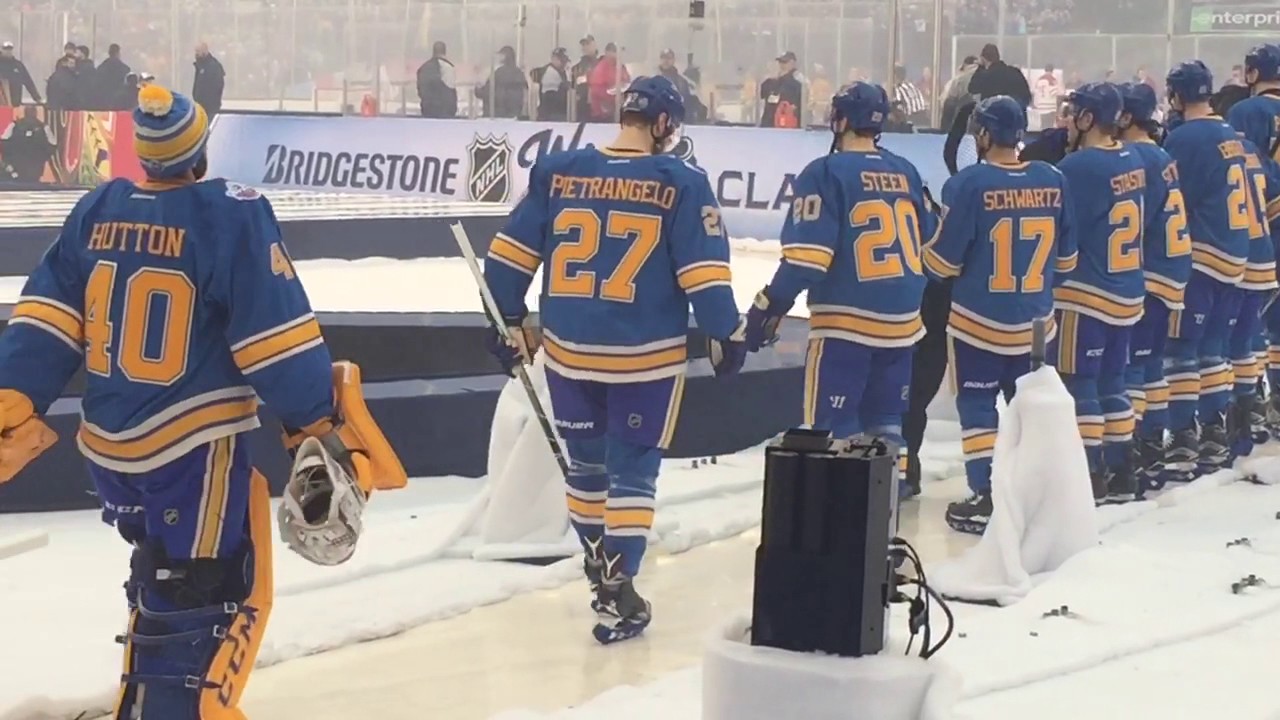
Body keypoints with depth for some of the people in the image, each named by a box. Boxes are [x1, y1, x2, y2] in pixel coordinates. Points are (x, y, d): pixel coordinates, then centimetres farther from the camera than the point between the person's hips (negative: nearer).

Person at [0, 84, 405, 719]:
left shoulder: (96, 210, 4)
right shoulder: (232, 215, -15)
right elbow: (276, 335, -15)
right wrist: (323, 427, -7)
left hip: (108, 444, 7)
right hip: (192, 450, -7)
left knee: (161, 571, 27)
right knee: (199, 598, -2)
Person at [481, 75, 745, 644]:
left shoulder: (557, 172, 0)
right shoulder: (680, 183, -8)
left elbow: (509, 255, 3)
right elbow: (704, 272, -11)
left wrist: (510, 321, 14)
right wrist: (725, 335, 1)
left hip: (568, 349, 3)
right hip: (645, 355, -3)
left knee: (584, 463, 19)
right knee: (632, 471, 5)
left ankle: (601, 567, 32)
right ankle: (617, 587, -1)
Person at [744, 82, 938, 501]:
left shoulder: (827, 173, -9)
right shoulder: (906, 173, 10)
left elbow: (807, 253, -16)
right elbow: (929, 241, 16)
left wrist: (771, 307, -10)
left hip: (847, 318, -6)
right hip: (903, 318, 6)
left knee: (832, 427, -2)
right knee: (886, 420, 15)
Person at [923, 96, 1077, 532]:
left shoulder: (969, 184, -16)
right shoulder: (1053, 182, -2)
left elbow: (942, 261, -11)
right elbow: (1066, 258, 7)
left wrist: (926, 266, 11)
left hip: (978, 320, -4)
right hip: (1035, 320, 4)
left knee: (977, 405, 5)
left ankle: (986, 499, 2)